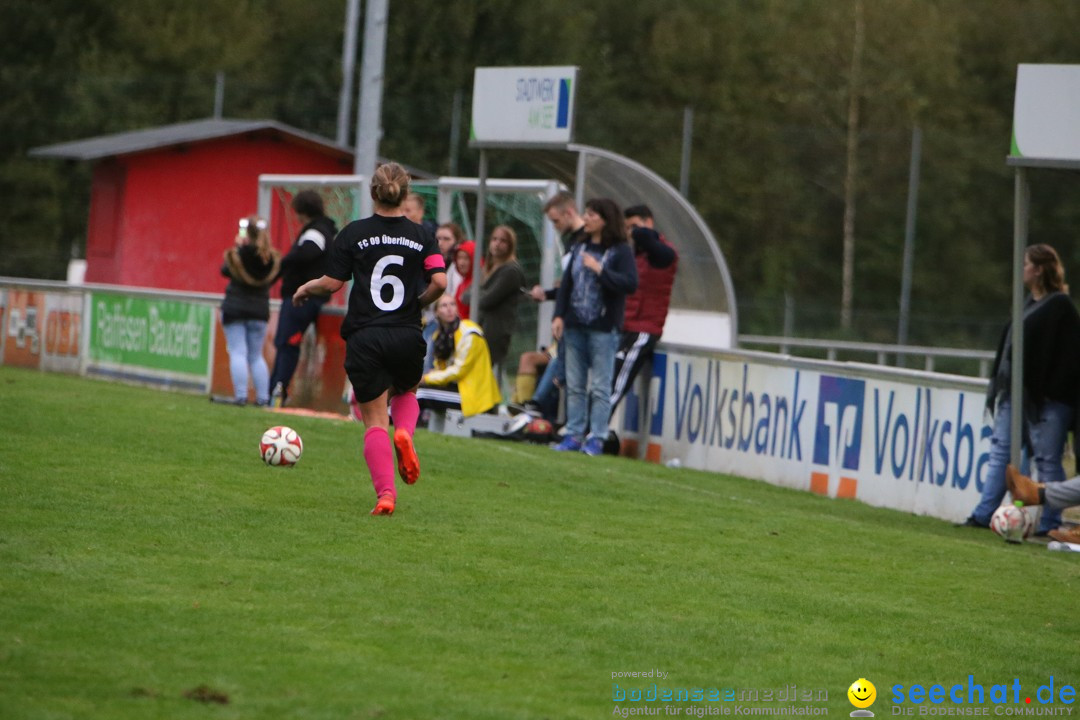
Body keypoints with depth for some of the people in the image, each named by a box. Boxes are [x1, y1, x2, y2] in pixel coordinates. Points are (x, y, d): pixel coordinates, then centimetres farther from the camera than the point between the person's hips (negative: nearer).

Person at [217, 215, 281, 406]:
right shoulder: (271, 258, -4)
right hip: (260, 310, 3)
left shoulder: (238, 254, -13)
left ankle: (240, 395, -15)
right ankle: (263, 397, 6)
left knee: (238, 353, -4)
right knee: (256, 356, 13)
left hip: (234, 309, -3)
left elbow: (225, 270, 4)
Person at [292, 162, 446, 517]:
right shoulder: (421, 236, 2)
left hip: (364, 338, -1)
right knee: (406, 393, 30)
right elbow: (439, 282, -7)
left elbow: (332, 283, -2)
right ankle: (404, 434, -3)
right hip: (407, 336, 2)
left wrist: (305, 289, 19)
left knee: (375, 421, 4)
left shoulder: (354, 233, -2)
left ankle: (385, 493, -12)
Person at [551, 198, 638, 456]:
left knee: (600, 388, -4)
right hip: (574, 327, 6)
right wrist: (559, 316, 6)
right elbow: (566, 283, 15)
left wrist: (599, 270, -18)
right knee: (575, 386, 9)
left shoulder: (621, 251, -6)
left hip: (603, 329, -6)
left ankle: (596, 439, -3)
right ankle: (574, 434, 14)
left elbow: (630, 284, -18)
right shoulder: (580, 248, 13)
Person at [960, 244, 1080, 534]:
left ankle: (1049, 523, 2)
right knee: (1000, 450, 9)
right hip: (1014, 392, 10)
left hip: (1045, 397, -9)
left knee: (1046, 459, -3)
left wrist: (1051, 392, -20)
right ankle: (983, 514, 13)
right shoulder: (1030, 303, 17)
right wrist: (999, 382, 16)